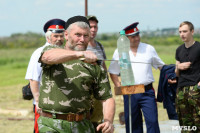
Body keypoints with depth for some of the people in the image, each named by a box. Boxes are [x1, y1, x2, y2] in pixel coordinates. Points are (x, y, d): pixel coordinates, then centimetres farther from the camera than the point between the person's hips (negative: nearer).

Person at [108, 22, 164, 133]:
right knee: (132, 123, 5)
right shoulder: (119, 52, 5)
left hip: (147, 91, 0)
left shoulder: (149, 49, 7)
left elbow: (161, 66, 15)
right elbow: (113, 73, 13)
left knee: (152, 121, -9)